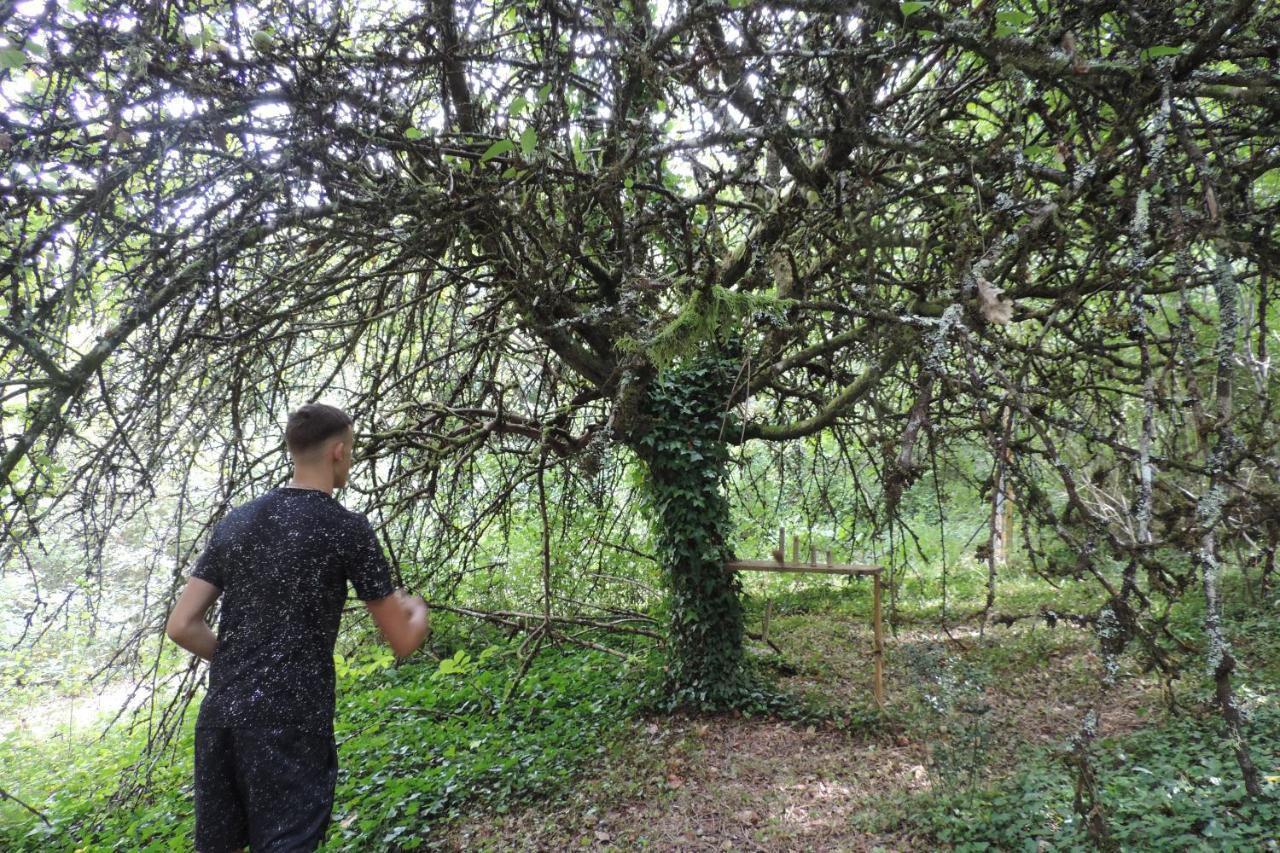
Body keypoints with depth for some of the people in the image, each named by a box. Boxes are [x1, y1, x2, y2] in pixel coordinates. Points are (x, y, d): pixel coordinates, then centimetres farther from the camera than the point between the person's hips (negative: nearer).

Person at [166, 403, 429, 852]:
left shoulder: (234, 522, 8)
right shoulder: (348, 528, -8)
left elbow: (181, 626, 7)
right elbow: (403, 642, -3)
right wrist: (417, 610, 19)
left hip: (220, 713, 7)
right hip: (292, 723, -6)